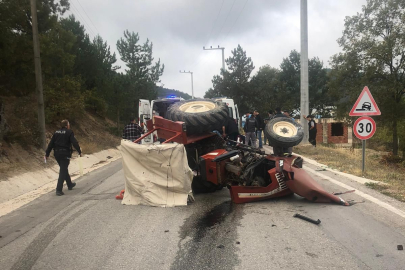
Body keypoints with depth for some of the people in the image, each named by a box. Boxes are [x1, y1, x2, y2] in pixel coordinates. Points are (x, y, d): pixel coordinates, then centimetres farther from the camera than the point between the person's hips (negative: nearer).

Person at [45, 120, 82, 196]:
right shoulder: (69, 132, -7)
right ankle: (59, 190, -9)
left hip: (57, 154, 7)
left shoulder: (56, 132, 10)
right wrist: (80, 152, -7)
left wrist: (47, 154, 13)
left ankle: (70, 184, 36)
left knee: (64, 170, 21)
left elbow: (51, 144, 10)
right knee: (63, 171, -4)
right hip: (65, 153, -7)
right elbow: (75, 143, -13)